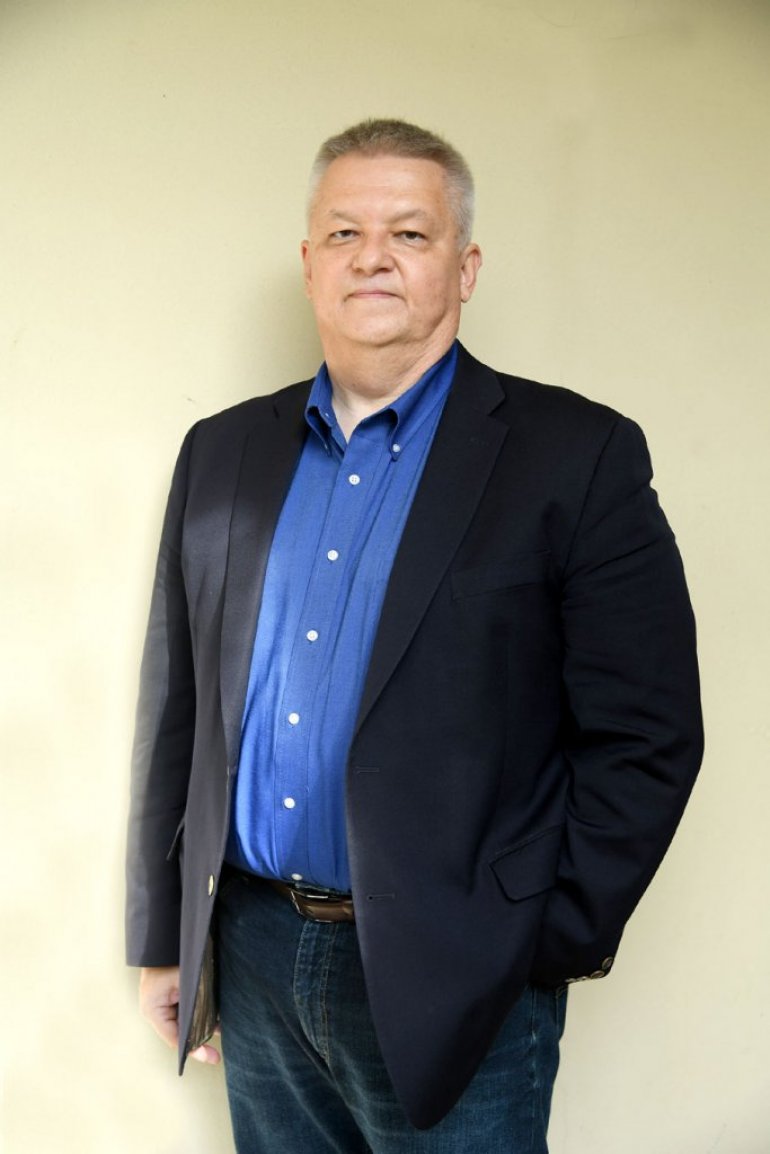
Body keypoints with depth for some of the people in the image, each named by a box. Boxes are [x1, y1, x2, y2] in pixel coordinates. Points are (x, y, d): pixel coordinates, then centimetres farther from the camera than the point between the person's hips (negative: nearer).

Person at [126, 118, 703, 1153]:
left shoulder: (578, 458, -8)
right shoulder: (222, 453, 6)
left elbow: (645, 739, -9)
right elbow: (176, 709, 9)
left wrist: (543, 952, -10)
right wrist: (164, 937, 10)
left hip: (450, 989, -4)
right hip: (252, 959, 4)